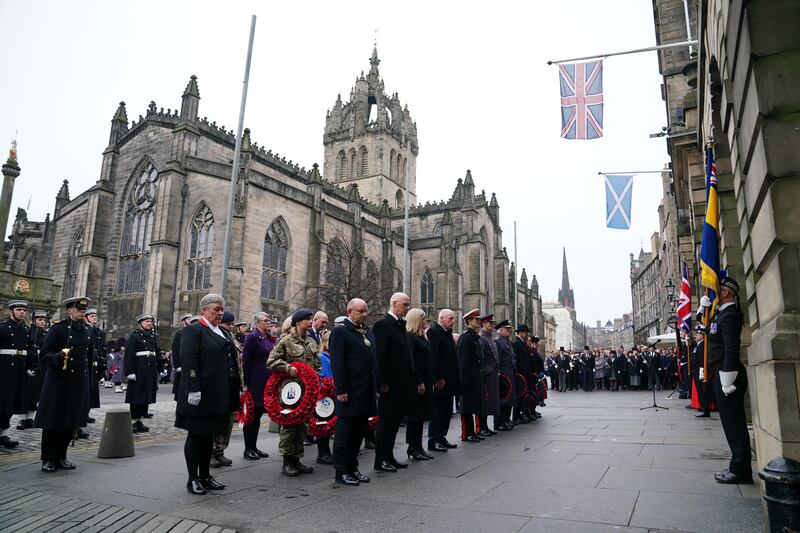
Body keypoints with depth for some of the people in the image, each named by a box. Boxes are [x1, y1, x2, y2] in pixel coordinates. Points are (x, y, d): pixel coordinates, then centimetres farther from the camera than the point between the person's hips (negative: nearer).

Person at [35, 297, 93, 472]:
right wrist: (59, 356, -28)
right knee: (53, 420, 2)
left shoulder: (87, 330, 11)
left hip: (80, 382, 5)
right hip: (59, 380, -5)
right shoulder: (58, 328, -6)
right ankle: (48, 459, 15)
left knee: (72, 421, 9)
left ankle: (60, 457, 22)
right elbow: (44, 355, -9)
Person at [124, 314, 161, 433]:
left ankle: (139, 420, 19)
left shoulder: (154, 337, 14)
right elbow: (129, 355, -10)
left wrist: (158, 370, 10)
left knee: (147, 396, 10)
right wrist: (130, 372, -17)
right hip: (139, 370, -6)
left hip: (151, 372, 6)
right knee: (136, 396, -1)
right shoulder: (134, 336, -3)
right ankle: (134, 421, 8)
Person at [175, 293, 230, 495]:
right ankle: (193, 479, 16)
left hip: (218, 394, 8)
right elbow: (188, 362, -16)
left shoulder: (222, 333, 15)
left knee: (209, 435, 15)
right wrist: (194, 390, -22)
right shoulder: (193, 330, -9)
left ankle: (205, 476, 26)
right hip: (199, 395, -8)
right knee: (195, 435, 4)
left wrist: (230, 390, 14)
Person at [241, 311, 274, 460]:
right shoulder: (252, 337, -10)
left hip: (267, 383, 7)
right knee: (252, 415, 2)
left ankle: (254, 447, 24)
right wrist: (246, 384, -15)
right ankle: (248, 449, 13)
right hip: (255, 383, -7)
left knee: (258, 414, 14)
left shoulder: (270, 338, 12)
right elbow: (245, 361, -13)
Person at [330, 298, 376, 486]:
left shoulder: (367, 331, 15)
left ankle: (352, 467, 26)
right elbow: (337, 363, -14)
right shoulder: (340, 331, -8)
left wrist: (376, 387, 13)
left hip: (366, 392, 8)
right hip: (350, 393, -8)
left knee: (359, 431, 14)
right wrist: (341, 390, -18)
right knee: (344, 432, 3)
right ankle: (341, 472, 13)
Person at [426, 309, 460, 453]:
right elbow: (434, 356, -20)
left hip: (449, 380, 9)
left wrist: (454, 378, 11)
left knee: (447, 411, 14)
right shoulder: (433, 331, -13)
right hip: (440, 380, -9)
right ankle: (433, 441, 8)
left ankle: (441, 437, 24)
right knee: (437, 411, -1)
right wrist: (439, 378, -21)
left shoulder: (448, 333, 15)